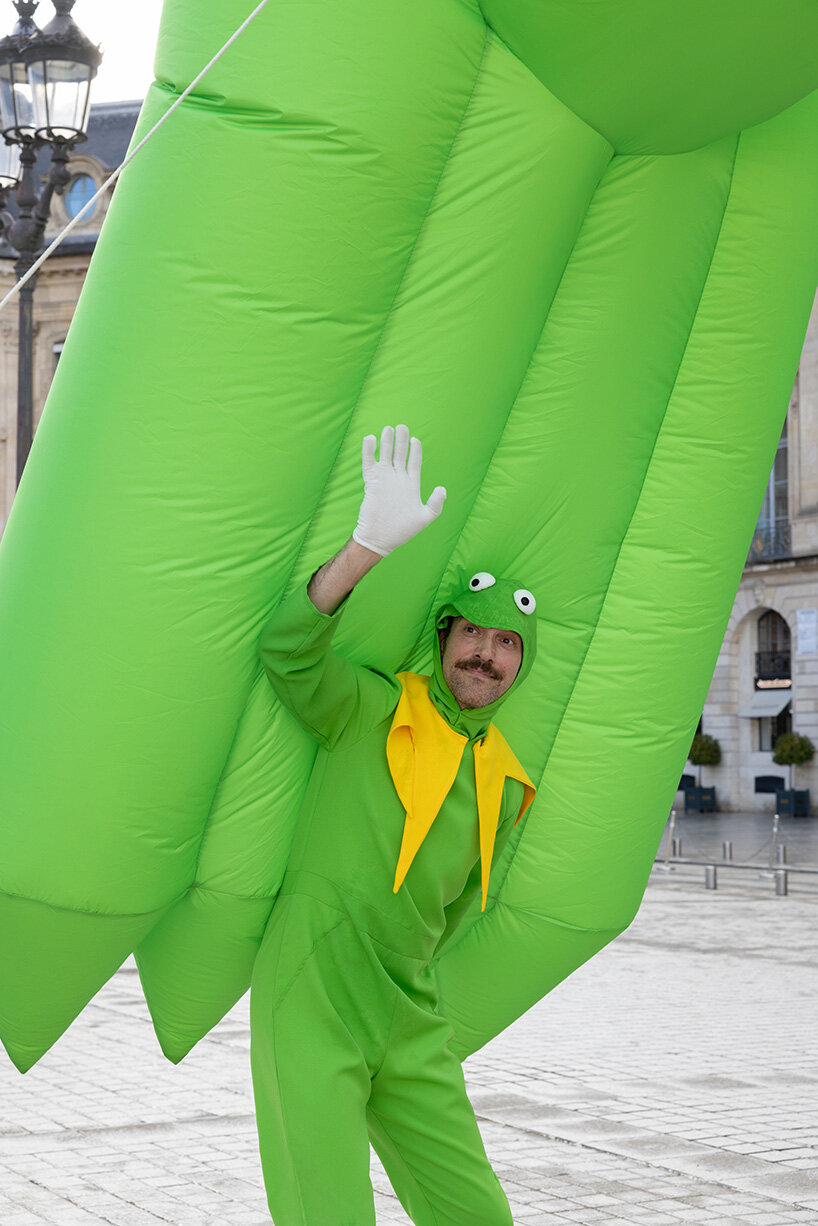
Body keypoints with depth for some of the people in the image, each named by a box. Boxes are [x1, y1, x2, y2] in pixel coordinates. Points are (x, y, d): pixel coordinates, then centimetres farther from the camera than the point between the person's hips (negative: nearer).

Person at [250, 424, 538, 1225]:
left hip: (408, 1023, 6)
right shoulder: (375, 710, -3)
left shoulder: (504, 783, 12)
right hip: (310, 1004, -6)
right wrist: (369, 545, -32)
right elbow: (287, 650, -20)